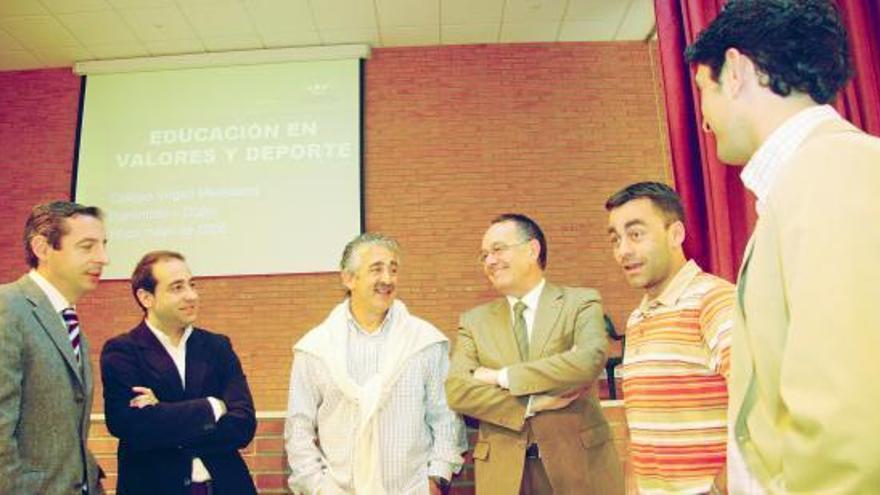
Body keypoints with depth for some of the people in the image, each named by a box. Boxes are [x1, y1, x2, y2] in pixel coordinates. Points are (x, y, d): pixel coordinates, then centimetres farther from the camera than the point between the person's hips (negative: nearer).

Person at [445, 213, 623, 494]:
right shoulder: (474, 321, 4)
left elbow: (591, 359, -19)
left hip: (579, 463, -1)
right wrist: (533, 403, -17)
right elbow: (456, 390, -7)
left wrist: (503, 377, -15)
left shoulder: (581, 302, -2)